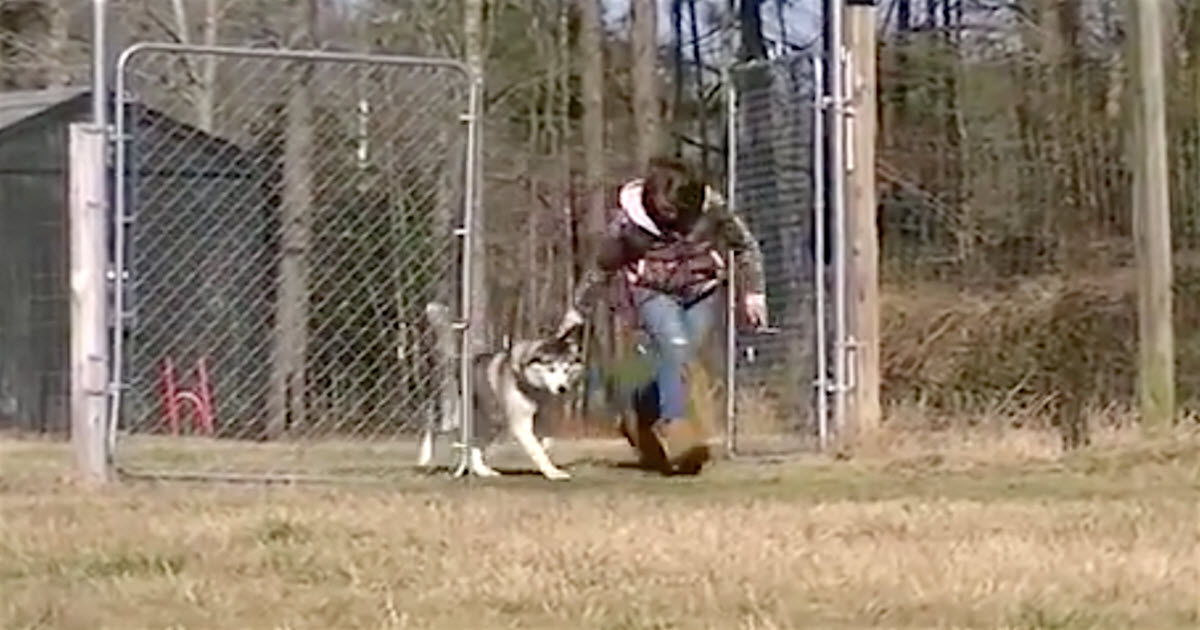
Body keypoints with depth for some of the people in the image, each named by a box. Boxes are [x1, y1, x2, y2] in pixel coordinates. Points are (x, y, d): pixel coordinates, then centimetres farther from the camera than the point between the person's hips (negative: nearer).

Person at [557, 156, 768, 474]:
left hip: (701, 292, 2)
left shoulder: (711, 209, -16)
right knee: (674, 346, -28)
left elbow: (746, 246, 1)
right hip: (653, 293, -2)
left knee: (676, 362, -5)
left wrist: (753, 292, -1)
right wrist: (578, 309, 7)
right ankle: (675, 426, -27)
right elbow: (601, 267, -1)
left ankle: (640, 412, 23)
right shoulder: (629, 222, -18)